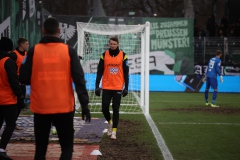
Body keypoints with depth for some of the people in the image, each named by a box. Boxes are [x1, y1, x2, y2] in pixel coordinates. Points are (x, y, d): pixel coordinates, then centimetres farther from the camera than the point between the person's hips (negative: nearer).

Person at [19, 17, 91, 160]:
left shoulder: (34, 51, -3)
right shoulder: (69, 51, -3)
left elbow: (24, 78, -2)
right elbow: (79, 79, -7)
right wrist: (85, 104, -4)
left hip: (41, 107, 1)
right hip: (64, 107, -1)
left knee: (41, 148, 12)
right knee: (67, 147, 9)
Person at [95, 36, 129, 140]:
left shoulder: (123, 56, 0)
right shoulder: (104, 55, 2)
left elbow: (126, 72, 3)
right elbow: (99, 72, 2)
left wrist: (126, 87, -2)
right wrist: (97, 86, -4)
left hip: (118, 87, -1)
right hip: (106, 87, 1)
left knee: (116, 110, 0)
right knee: (104, 108, 1)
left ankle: (114, 131, 6)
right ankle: (110, 122, 30)